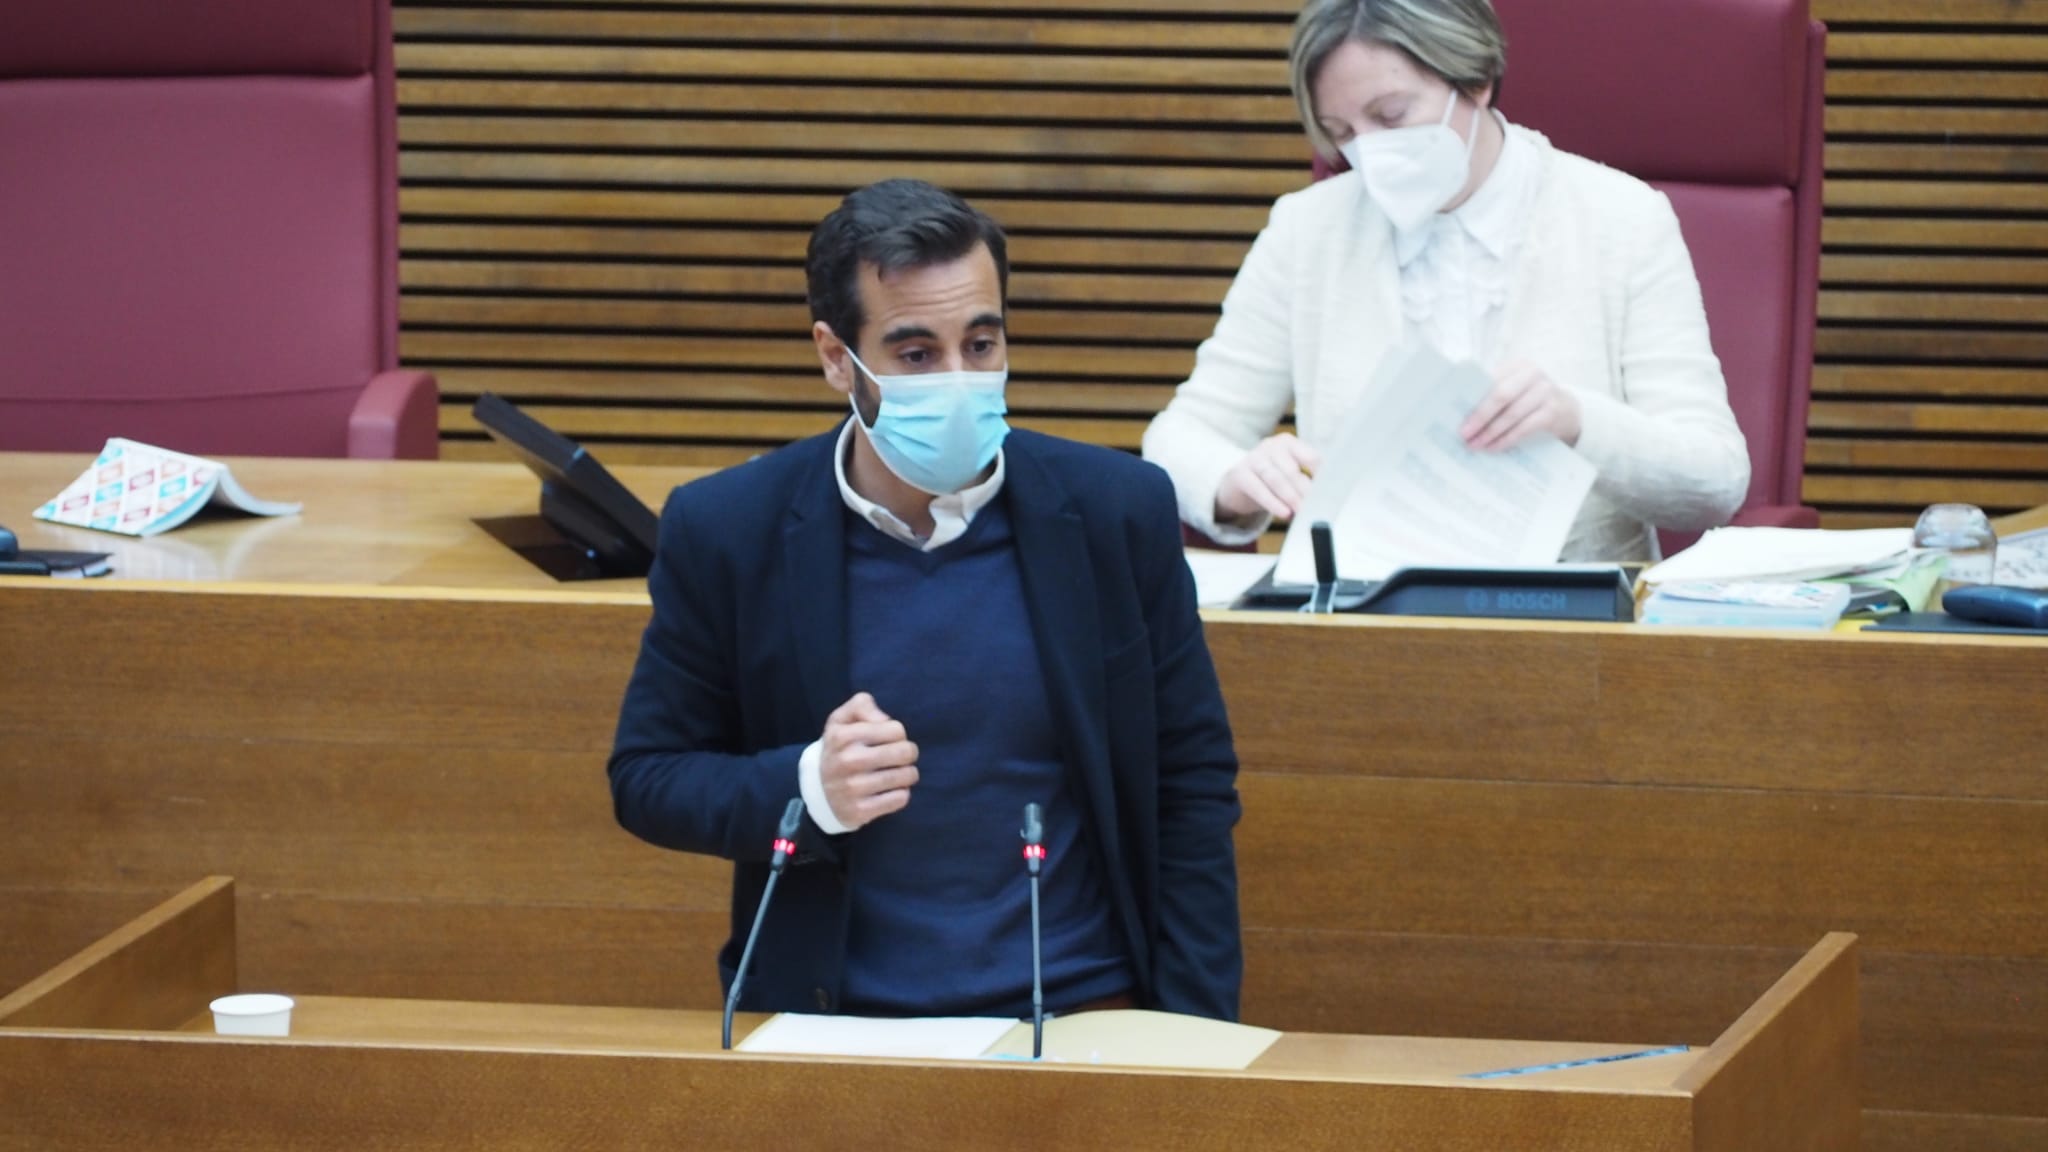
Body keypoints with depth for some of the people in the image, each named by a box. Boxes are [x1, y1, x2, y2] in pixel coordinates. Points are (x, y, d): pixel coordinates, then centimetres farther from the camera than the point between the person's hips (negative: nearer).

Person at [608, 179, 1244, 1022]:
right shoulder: (725, 533, -1)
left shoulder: (1118, 512, 1)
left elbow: (1192, 787, 8)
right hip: (833, 1033, 0)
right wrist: (809, 789, -12)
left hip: (1076, 1017, 0)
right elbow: (646, 778, 8)